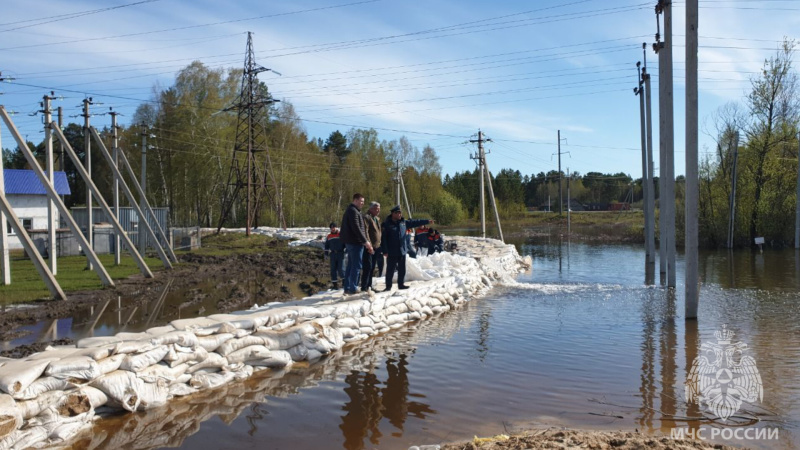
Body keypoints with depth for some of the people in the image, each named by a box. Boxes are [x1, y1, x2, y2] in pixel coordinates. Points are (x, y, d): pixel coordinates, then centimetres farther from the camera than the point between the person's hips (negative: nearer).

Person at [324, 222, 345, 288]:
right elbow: (326, 246, 18)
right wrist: (326, 253, 9)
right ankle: (335, 283, 9)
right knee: (333, 269, 2)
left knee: (341, 268, -9)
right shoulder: (329, 237, 10)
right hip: (332, 254, 3)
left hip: (341, 254, -3)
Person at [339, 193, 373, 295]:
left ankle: (347, 289, 17)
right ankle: (353, 289, -4)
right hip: (355, 242, -11)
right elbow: (356, 228, -21)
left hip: (350, 242, 11)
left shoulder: (350, 210, 20)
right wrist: (365, 241, -19)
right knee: (356, 266, -6)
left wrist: (365, 241, 20)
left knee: (350, 265, 13)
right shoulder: (353, 211, -13)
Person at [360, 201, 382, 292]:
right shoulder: (366, 217, -12)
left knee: (372, 268, 13)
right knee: (367, 267, -9)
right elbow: (365, 232, -20)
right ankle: (364, 287, -6)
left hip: (376, 247, 9)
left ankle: (369, 286, 21)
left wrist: (379, 244, 19)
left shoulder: (376, 219, 19)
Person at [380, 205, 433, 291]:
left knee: (402, 269, 12)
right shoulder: (386, 224, -11)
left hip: (402, 251, 6)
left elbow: (414, 222, 18)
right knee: (390, 270, 0)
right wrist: (385, 251, -18)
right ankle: (388, 286, 9)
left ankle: (401, 284, 24)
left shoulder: (403, 222, 8)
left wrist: (427, 221, 19)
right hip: (392, 252, -6)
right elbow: (383, 238, -14)